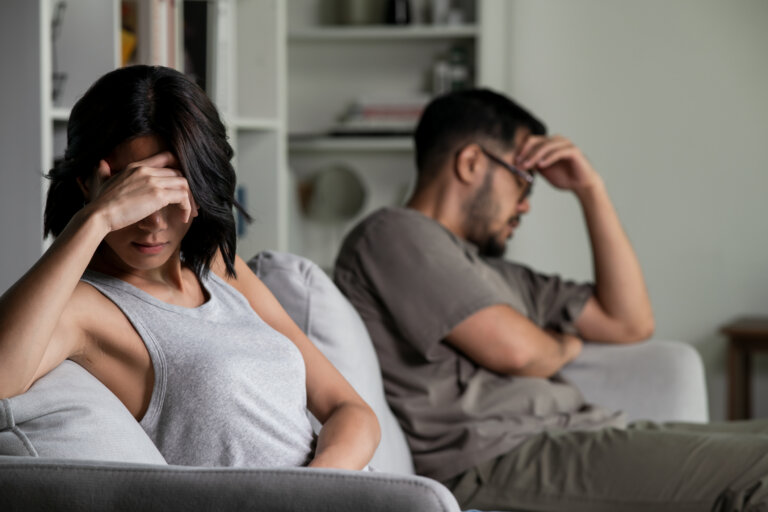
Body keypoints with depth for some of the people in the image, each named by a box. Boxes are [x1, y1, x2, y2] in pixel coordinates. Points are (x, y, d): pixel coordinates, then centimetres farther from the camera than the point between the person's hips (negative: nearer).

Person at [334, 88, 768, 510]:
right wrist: (563, 346, 13)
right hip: (497, 457, -9)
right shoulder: (393, 234, -1)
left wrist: (591, 189, 23)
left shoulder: (496, 272, 27)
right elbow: (514, 351, -11)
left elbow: (630, 322, 25)